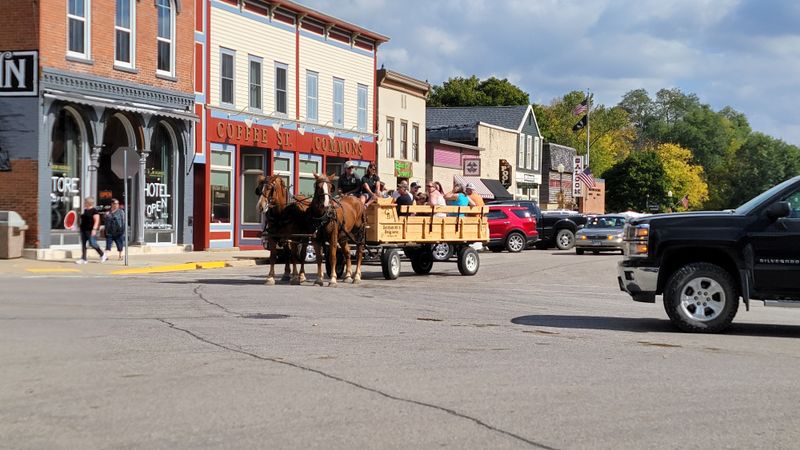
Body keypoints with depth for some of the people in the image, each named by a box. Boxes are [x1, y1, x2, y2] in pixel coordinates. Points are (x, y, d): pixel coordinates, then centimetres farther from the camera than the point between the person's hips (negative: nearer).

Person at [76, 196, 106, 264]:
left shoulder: (94, 211, -9)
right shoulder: (85, 210, 16)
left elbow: (97, 221, -14)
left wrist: (94, 229, -22)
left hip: (90, 230, -9)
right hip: (84, 230, 9)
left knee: (93, 244, -9)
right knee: (83, 244, 4)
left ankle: (102, 255, 9)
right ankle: (83, 259, 5)